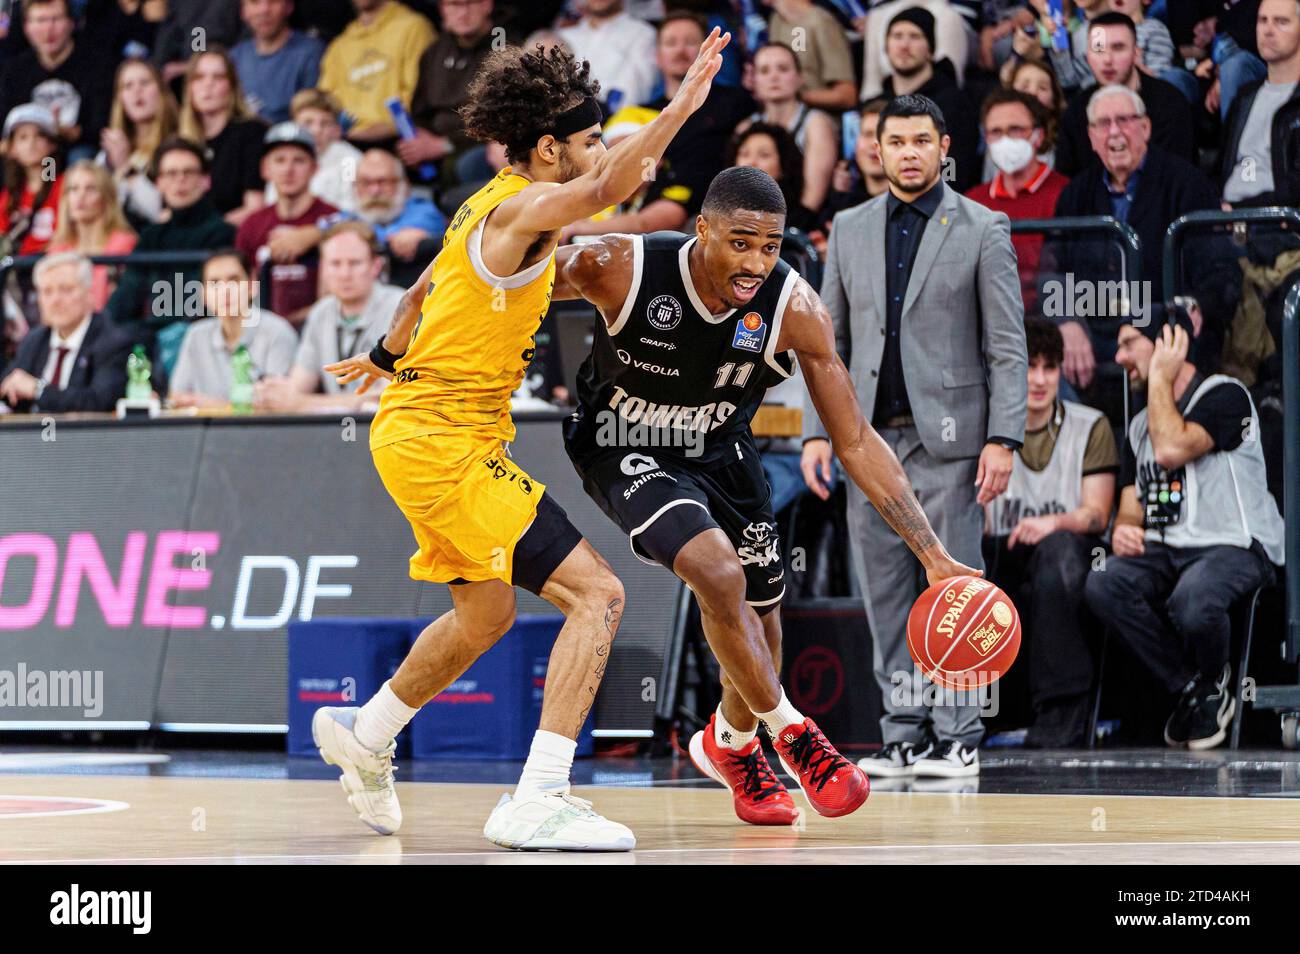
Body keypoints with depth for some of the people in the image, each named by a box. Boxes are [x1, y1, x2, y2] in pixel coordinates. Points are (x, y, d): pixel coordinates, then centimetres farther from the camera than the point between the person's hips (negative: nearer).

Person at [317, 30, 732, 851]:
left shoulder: (493, 205, 12)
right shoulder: (522, 209, -18)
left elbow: (423, 292, 29)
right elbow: (604, 191, -41)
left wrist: (389, 357, 45)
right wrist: (681, 109, -46)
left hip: (417, 429, 10)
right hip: (443, 442, -10)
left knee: (486, 613, 28)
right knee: (597, 594, -16)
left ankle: (365, 734, 47)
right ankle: (538, 800, -22)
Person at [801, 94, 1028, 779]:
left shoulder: (982, 230, 1)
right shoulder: (850, 230, 12)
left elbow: (1007, 345, -2)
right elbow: (829, 339, 14)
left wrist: (1003, 438, -11)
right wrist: (817, 431, 5)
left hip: (948, 437, -4)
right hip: (872, 437, 4)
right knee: (885, 592, 4)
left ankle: (956, 736, 1)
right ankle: (904, 735, 10)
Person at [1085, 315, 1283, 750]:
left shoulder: (1226, 395, -3)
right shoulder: (1140, 423, 22)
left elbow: (1172, 448, -19)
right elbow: (1132, 501, 19)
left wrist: (1160, 377, -7)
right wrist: (1124, 530, -6)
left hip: (1234, 546, -7)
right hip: (1165, 550, 7)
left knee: (1191, 602, -39)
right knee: (1102, 586, -25)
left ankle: (1213, 682, -3)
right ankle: (1190, 686, -10)